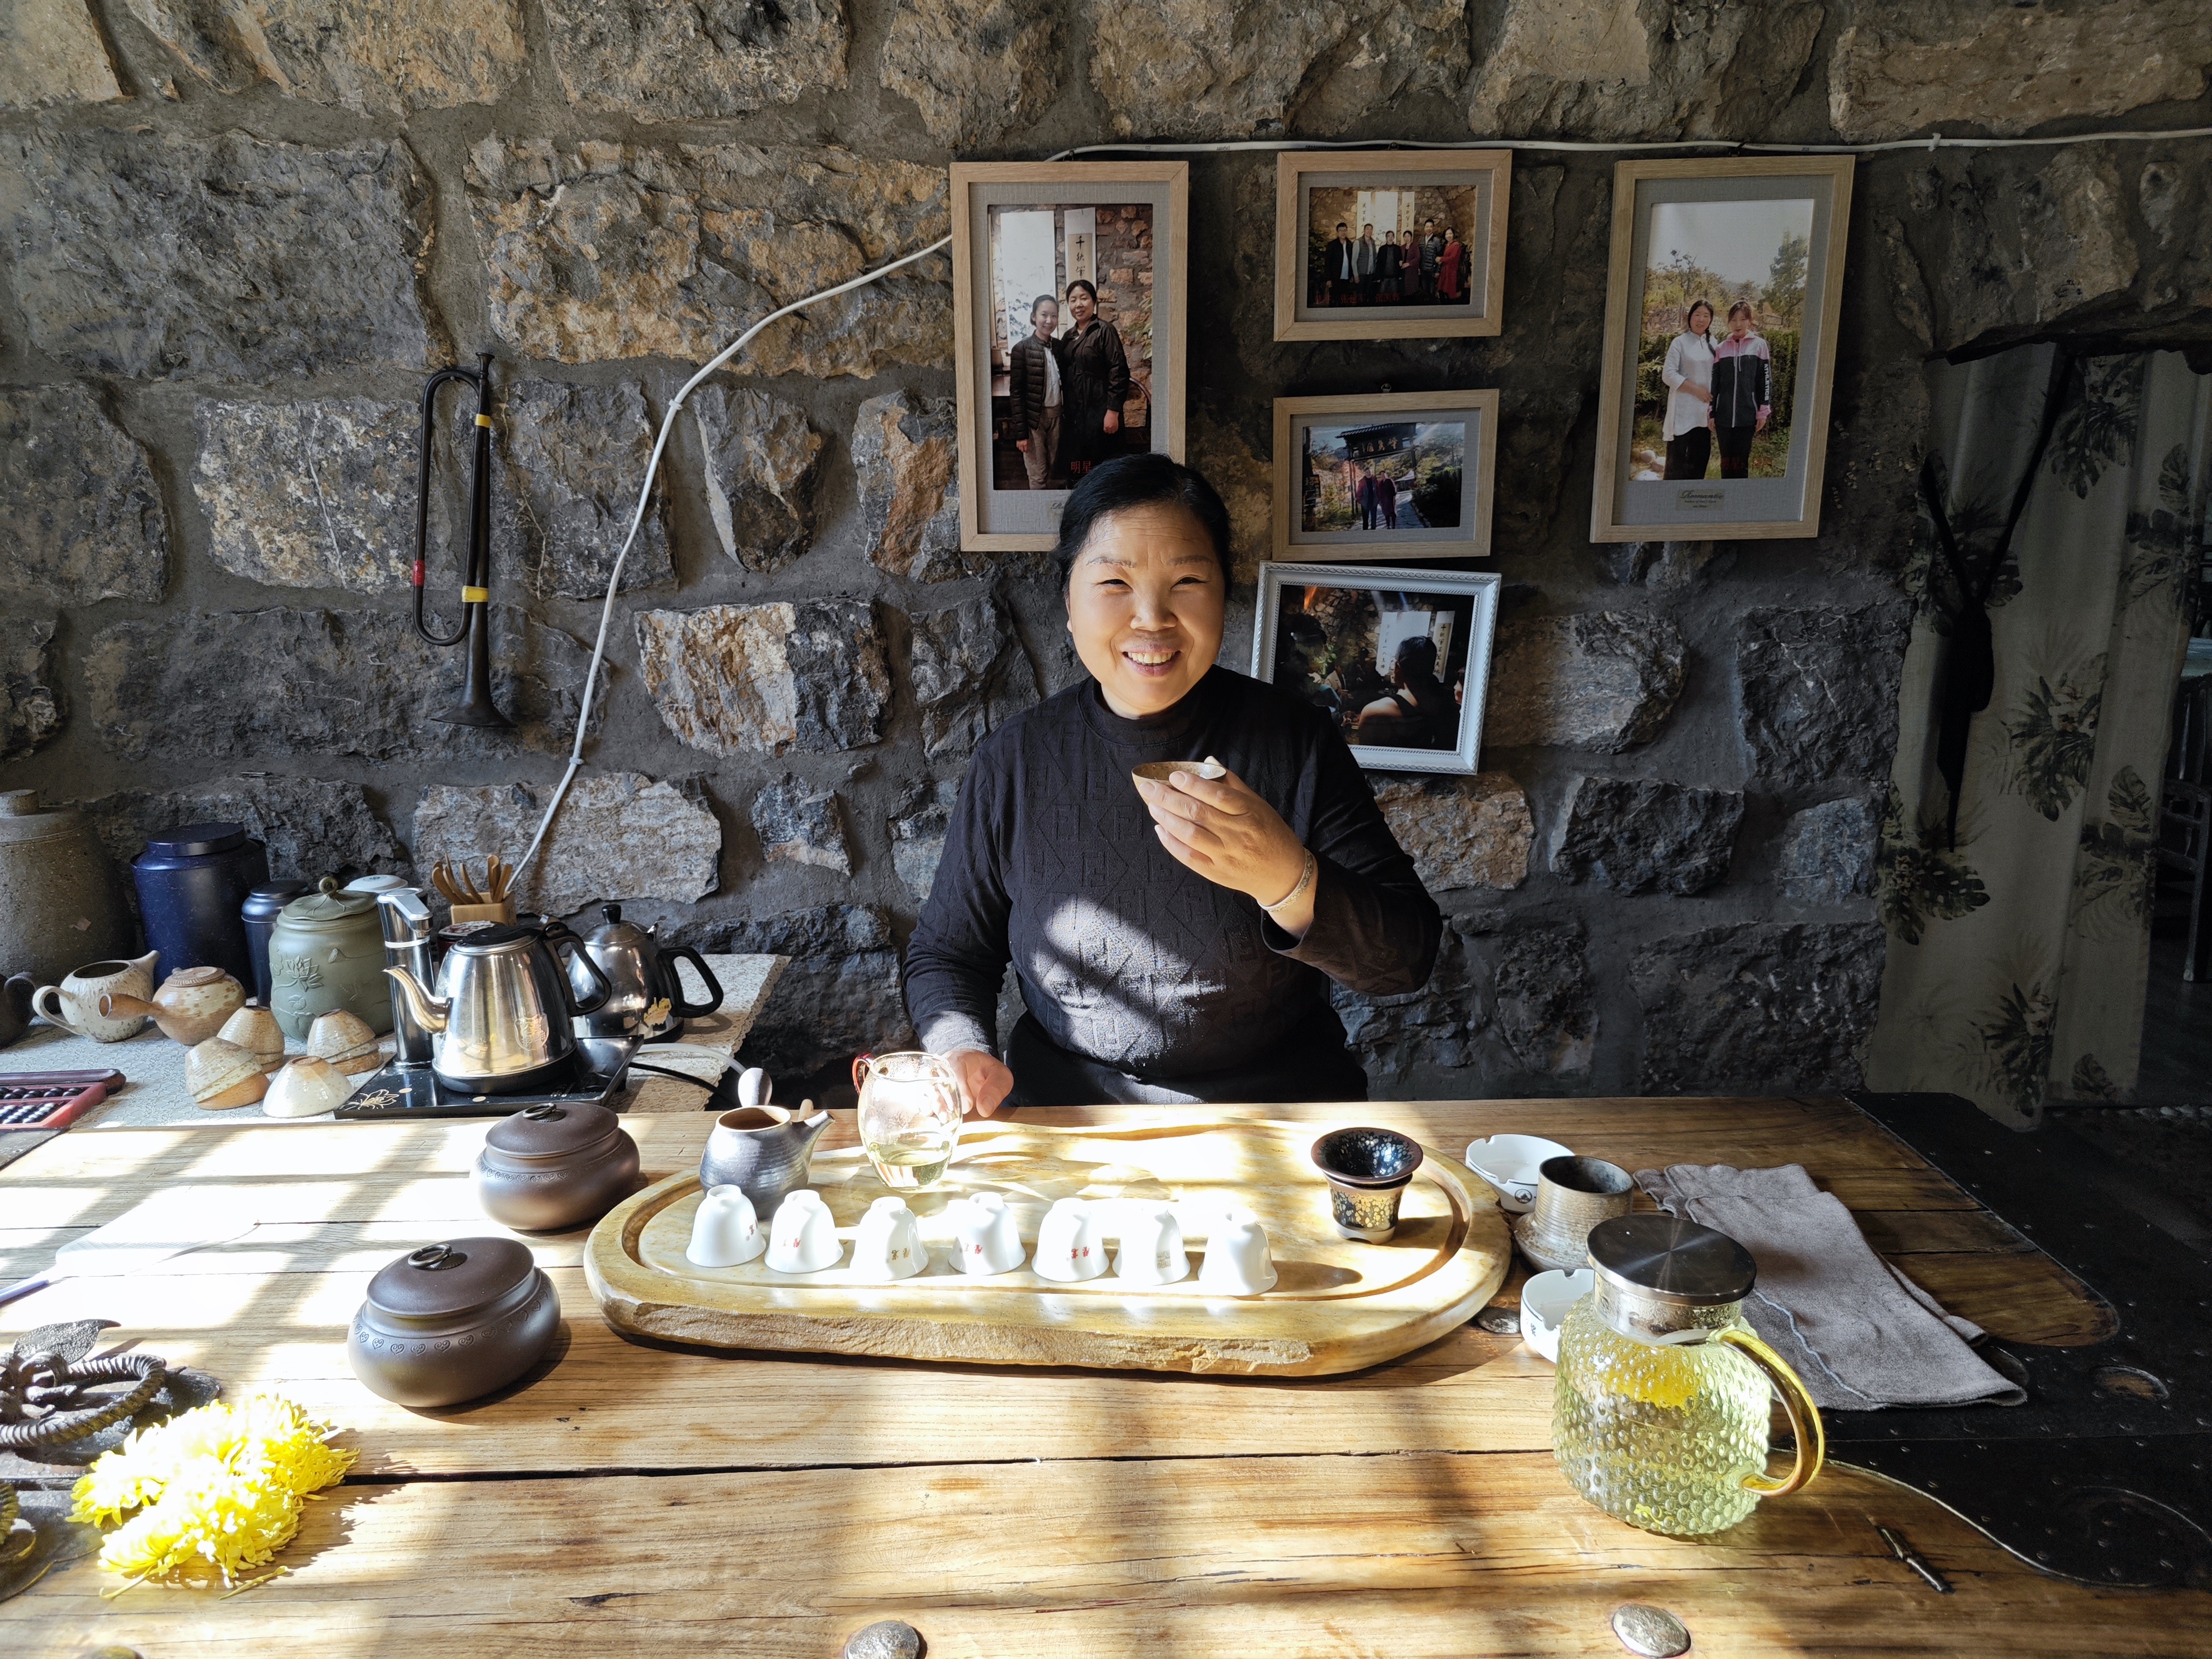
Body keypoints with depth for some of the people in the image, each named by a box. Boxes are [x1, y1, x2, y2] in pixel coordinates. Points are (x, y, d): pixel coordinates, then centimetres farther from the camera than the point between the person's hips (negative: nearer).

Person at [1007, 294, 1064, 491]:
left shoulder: (1058, 347, 5)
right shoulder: (1022, 349, -11)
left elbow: (1064, 384, 11)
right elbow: (1016, 393, -12)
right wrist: (1021, 432, -15)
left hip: (1056, 415, 5)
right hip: (1034, 417, -5)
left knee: (1052, 471, 14)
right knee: (1038, 476, 2)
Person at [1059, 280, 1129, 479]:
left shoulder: (1104, 330, -6)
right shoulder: (1069, 337, 15)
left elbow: (1119, 372, -13)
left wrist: (1113, 411, -18)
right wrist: (1064, 411, 14)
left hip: (1099, 411, -7)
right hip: (1074, 413, 7)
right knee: (1076, 470, 8)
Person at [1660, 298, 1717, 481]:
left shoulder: (1712, 344, 12)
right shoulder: (1680, 343, -3)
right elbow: (1668, 374, -10)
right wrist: (1696, 389, -16)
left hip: (1704, 410, 5)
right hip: (1683, 409, -5)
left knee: (1700, 455, 6)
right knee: (1678, 456, -6)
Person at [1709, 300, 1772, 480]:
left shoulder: (1759, 346, 3)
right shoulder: (1721, 349, 10)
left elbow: (1766, 380, 2)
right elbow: (1714, 383, 11)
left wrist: (1764, 412, -3)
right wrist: (1711, 414, 6)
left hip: (1748, 415, -3)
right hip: (1724, 416, 3)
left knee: (1741, 463, -3)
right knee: (1726, 463, 6)